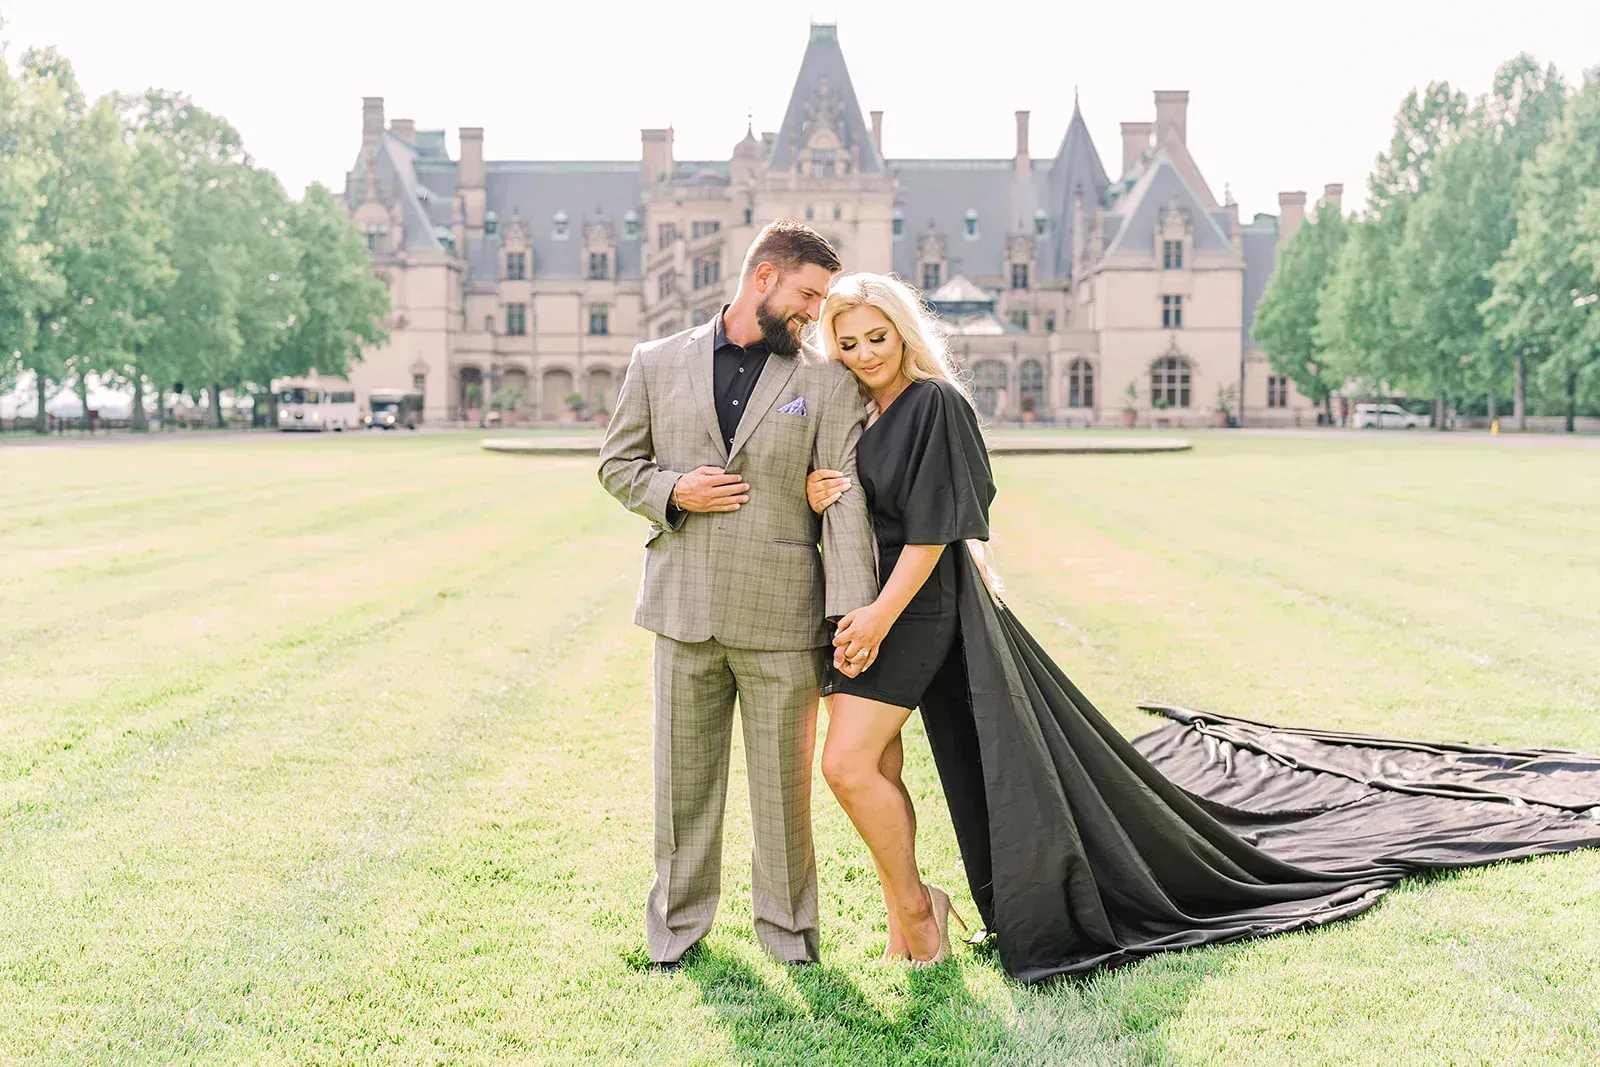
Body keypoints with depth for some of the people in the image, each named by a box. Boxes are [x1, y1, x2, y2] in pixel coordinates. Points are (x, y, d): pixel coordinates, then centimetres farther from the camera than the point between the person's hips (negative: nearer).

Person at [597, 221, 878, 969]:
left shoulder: (825, 381, 3)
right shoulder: (659, 364, 7)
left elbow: (845, 499, -5)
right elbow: (616, 463, 13)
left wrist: (854, 610, -13)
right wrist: (673, 492, -9)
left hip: (781, 615, -1)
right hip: (685, 608, 1)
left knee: (784, 778, 8)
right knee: (684, 773, 11)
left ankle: (786, 922, 25)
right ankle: (679, 918, 28)